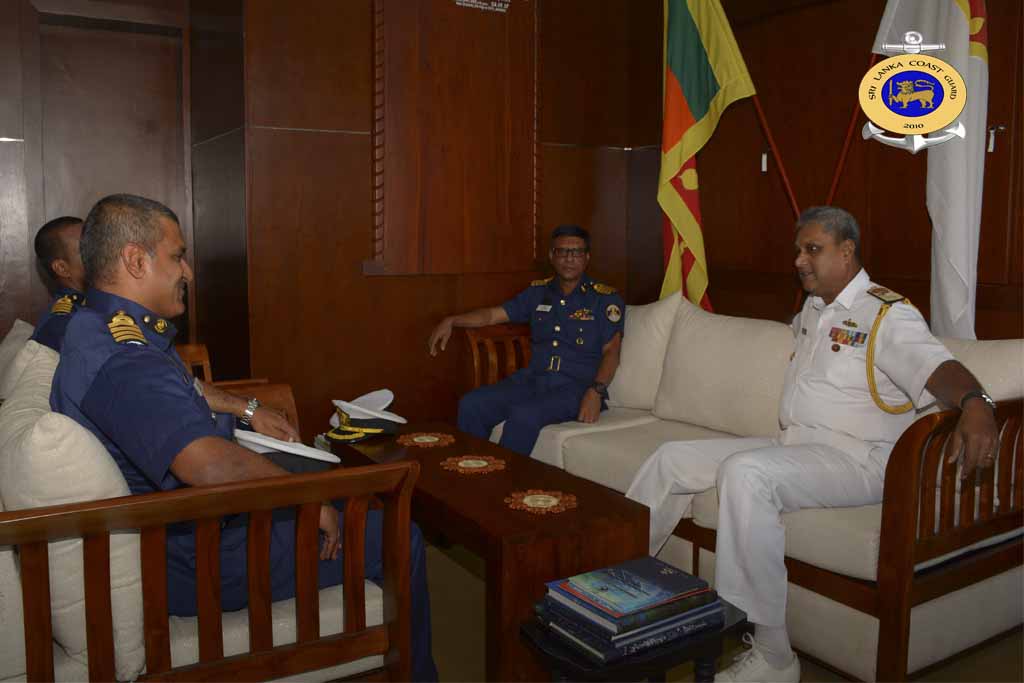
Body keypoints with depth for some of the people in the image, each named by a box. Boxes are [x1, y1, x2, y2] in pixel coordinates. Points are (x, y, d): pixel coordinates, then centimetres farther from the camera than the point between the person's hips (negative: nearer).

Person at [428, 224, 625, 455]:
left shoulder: (605, 299, 1)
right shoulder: (538, 292, 16)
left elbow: (610, 352, -6)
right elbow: (493, 314, 18)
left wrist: (595, 392, -22)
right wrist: (451, 321, 3)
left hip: (576, 386, -5)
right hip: (532, 379, 5)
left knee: (524, 416, -33)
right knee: (471, 405, -16)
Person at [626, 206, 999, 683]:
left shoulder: (887, 313, -8)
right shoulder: (812, 310, 17)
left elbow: (938, 367, -27)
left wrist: (974, 403, -44)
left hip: (853, 459, -9)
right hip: (790, 446, 9)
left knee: (744, 472, -37)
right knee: (672, 459, 3)